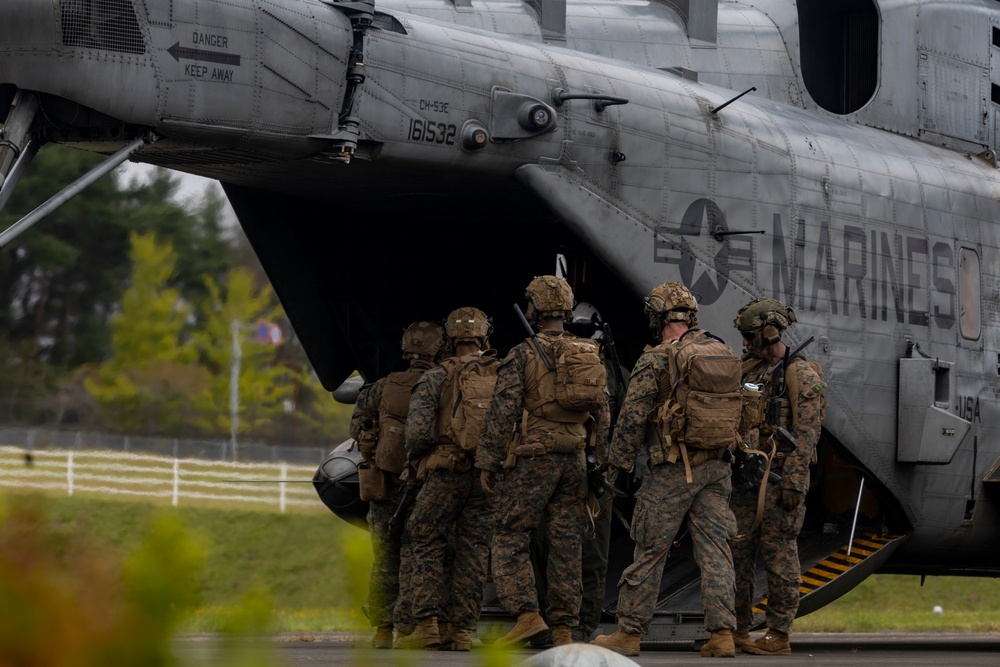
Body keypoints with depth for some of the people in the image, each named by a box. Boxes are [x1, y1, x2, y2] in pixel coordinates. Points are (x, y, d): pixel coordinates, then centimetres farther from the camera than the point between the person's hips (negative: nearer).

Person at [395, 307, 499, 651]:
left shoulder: (436, 378, -2)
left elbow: (418, 432, -9)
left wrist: (416, 461, 9)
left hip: (446, 472, -3)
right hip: (489, 477, 3)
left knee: (426, 547, 5)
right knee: (473, 552, 7)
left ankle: (428, 624, -6)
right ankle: (462, 629, 3)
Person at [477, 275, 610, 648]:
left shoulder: (523, 355, -5)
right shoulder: (590, 355, 11)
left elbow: (503, 412, -9)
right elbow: (602, 414, 12)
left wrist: (488, 462, -5)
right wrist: (605, 464, 17)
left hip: (533, 458, -5)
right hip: (575, 458, 5)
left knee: (511, 539, 0)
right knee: (566, 545, 6)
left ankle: (527, 614, -15)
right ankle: (563, 628, 4)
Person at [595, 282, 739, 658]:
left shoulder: (657, 361, -10)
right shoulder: (724, 355, 9)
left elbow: (632, 418, -10)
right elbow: (736, 410, 17)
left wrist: (619, 464, -1)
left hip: (672, 471, -5)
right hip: (717, 468, 5)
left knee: (650, 552, 3)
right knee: (715, 551, 3)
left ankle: (630, 632, 9)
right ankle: (722, 633, -5)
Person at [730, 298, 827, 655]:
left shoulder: (800, 374, -8)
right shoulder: (751, 372, 16)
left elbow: (806, 432, -14)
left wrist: (794, 482, -20)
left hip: (780, 478, -8)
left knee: (779, 554, -6)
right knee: (738, 550, 7)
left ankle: (779, 635, -3)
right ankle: (737, 630, 13)